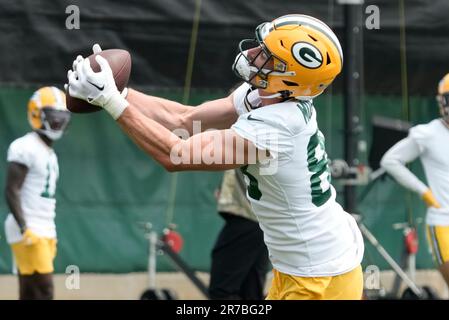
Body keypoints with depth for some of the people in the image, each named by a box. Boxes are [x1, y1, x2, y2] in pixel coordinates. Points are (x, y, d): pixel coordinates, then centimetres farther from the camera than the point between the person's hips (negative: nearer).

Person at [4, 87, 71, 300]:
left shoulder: (50, 153, 19)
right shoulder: (26, 148, -11)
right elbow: (11, 191, -17)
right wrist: (24, 229, -24)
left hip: (46, 232, 9)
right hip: (29, 232, -9)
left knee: (30, 296, 8)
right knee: (44, 291, -14)